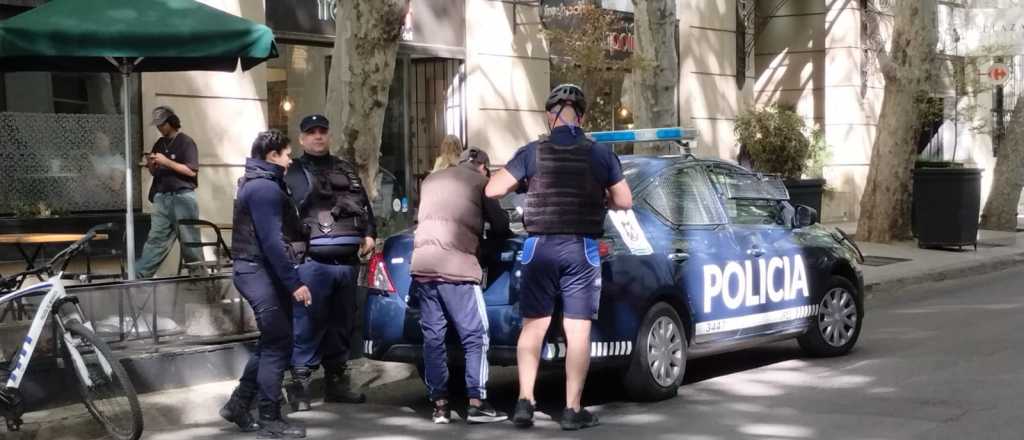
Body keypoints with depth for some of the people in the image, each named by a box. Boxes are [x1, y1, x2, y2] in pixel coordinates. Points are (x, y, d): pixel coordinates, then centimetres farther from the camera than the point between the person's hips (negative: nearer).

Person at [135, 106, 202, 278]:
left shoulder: (186, 142, -2)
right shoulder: (159, 144, 16)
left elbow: (192, 171, -10)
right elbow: (154, 173, 23)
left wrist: (167, 162, -14)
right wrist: (151, 165, 0)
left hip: (183, 197, -5)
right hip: (162, 197, 5)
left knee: (190, 240, -3)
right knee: (156, 238, 1)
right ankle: (137, 275, -4)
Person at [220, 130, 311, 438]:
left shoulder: (257, 183, 18)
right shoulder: (265, 187, -16)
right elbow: (271, 241, -24)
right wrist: (294, 283, -24)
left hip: (259, 270, 11)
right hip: (260, 271, -11)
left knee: (271, 342, 16)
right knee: (278, 344, -6)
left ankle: (239, 404, 21)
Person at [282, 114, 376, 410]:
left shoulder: (346, 170, 22)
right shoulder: (294, 173, 3)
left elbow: (364, 205, 25)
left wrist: (369, 234, 8)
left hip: (347, 261, 6)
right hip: (312, 262, -6)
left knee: (342, 324, 12)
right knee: (308, 324, -10)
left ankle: (336, 381, 22)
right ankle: (300, 383, -4)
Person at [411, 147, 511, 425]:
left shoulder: (431, 180, 24)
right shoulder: (479, 181, 9)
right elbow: (501, 224, 10)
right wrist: (491, 236, 33)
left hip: (422, 264, 5)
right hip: (455, 265, -5)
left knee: (433, 337, 7)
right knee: (475, 337, -1)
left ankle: (440, 406, 6)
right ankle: (476, 404, -6)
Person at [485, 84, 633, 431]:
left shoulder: (533, 152, -2)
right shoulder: (601, 154, 0)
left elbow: (492, 190, -1)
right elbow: (624, 201, 7)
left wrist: (519, 179, 18)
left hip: (540, 246, 1)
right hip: (581, 249, 0)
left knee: (533, 326, 10)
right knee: (578, 331, 2)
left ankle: (525, 402, 4)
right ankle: (573, 410, 4)